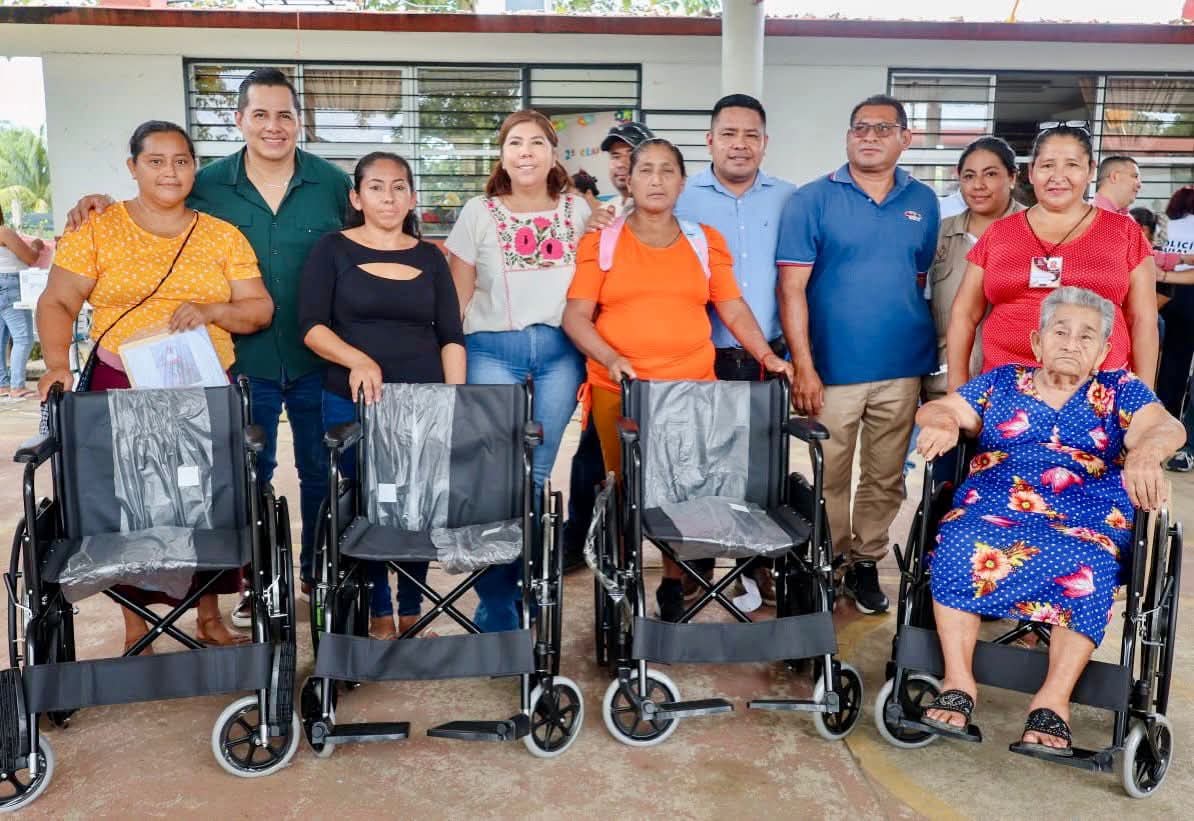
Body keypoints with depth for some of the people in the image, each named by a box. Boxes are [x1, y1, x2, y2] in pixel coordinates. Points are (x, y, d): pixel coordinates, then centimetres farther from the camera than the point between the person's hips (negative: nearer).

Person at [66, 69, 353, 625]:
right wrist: (105, 206, -10)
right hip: (245, 363, 1)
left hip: (319, 360, 0)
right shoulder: (206, 185, -2)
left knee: (321, 470, 12)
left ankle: (318, 569, 31)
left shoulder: (333, 183, -3)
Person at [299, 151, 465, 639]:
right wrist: (358, 361, -24)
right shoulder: (333, 250, 2)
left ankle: (412, 612, 19)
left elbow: (451, 337, 5)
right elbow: (311, 326, -7)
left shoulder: (430, 258, 9)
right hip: (352, 404, -2)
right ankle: (380, 613, 19)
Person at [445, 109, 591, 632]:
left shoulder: (578, 211, 8)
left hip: (560, 349, 2)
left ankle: (524, 585, 22)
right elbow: (459, 295, 5)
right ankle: (496, 607, 8)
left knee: (538, 474, 6)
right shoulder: (478, 213, 4)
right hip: (492, 349, -1)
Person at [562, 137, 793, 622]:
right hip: (618, 389, -1)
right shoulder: (602, 241, 5)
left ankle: (675, 587, 18)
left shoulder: (705, 241, 11)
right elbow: (576, 316, -1)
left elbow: (734, 310, 10)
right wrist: (610, 359, -17)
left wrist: (766, 355, -5)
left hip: (693, 388, 2)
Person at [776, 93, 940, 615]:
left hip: (902, 369, 3)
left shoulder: (923, 202, 8)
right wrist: (803, 366, -13)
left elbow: (926, 279, 14)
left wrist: (929, 352, 7)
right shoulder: (812, 200, -3)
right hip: (831, 369, -3)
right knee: (828, 478, 7)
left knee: (885, 479, 13)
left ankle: (866, 563, 29)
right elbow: (792, 288, -7)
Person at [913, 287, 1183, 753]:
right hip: (991, 510, 1)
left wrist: (1145, 452, -28)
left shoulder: (1120, 390, 17)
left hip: (1087, 522, 0)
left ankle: (1054, 700, -29)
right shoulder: (1002, 382, 20)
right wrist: (943, 424, -13)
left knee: (1087, 568, -35)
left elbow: (1166, 427, -2)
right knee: (958, 546, -32)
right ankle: (958, 681, -25)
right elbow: (936, 410, 14)